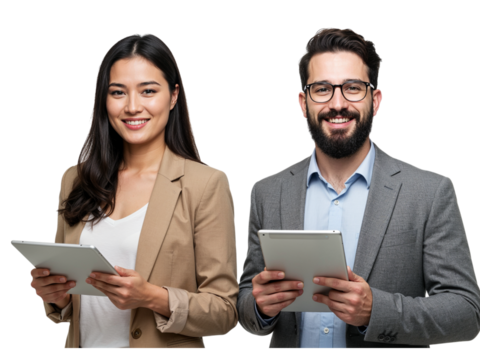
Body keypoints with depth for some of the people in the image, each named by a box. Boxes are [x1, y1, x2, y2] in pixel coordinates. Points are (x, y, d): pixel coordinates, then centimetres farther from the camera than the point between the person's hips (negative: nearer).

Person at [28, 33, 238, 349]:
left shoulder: (207, 184, -6)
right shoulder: (74, 180, 7)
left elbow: (225, 311, -6)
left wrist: (154, 299, -19)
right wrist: (56, 296, -5)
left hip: (164, 345, -4)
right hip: (84, 341, 4)